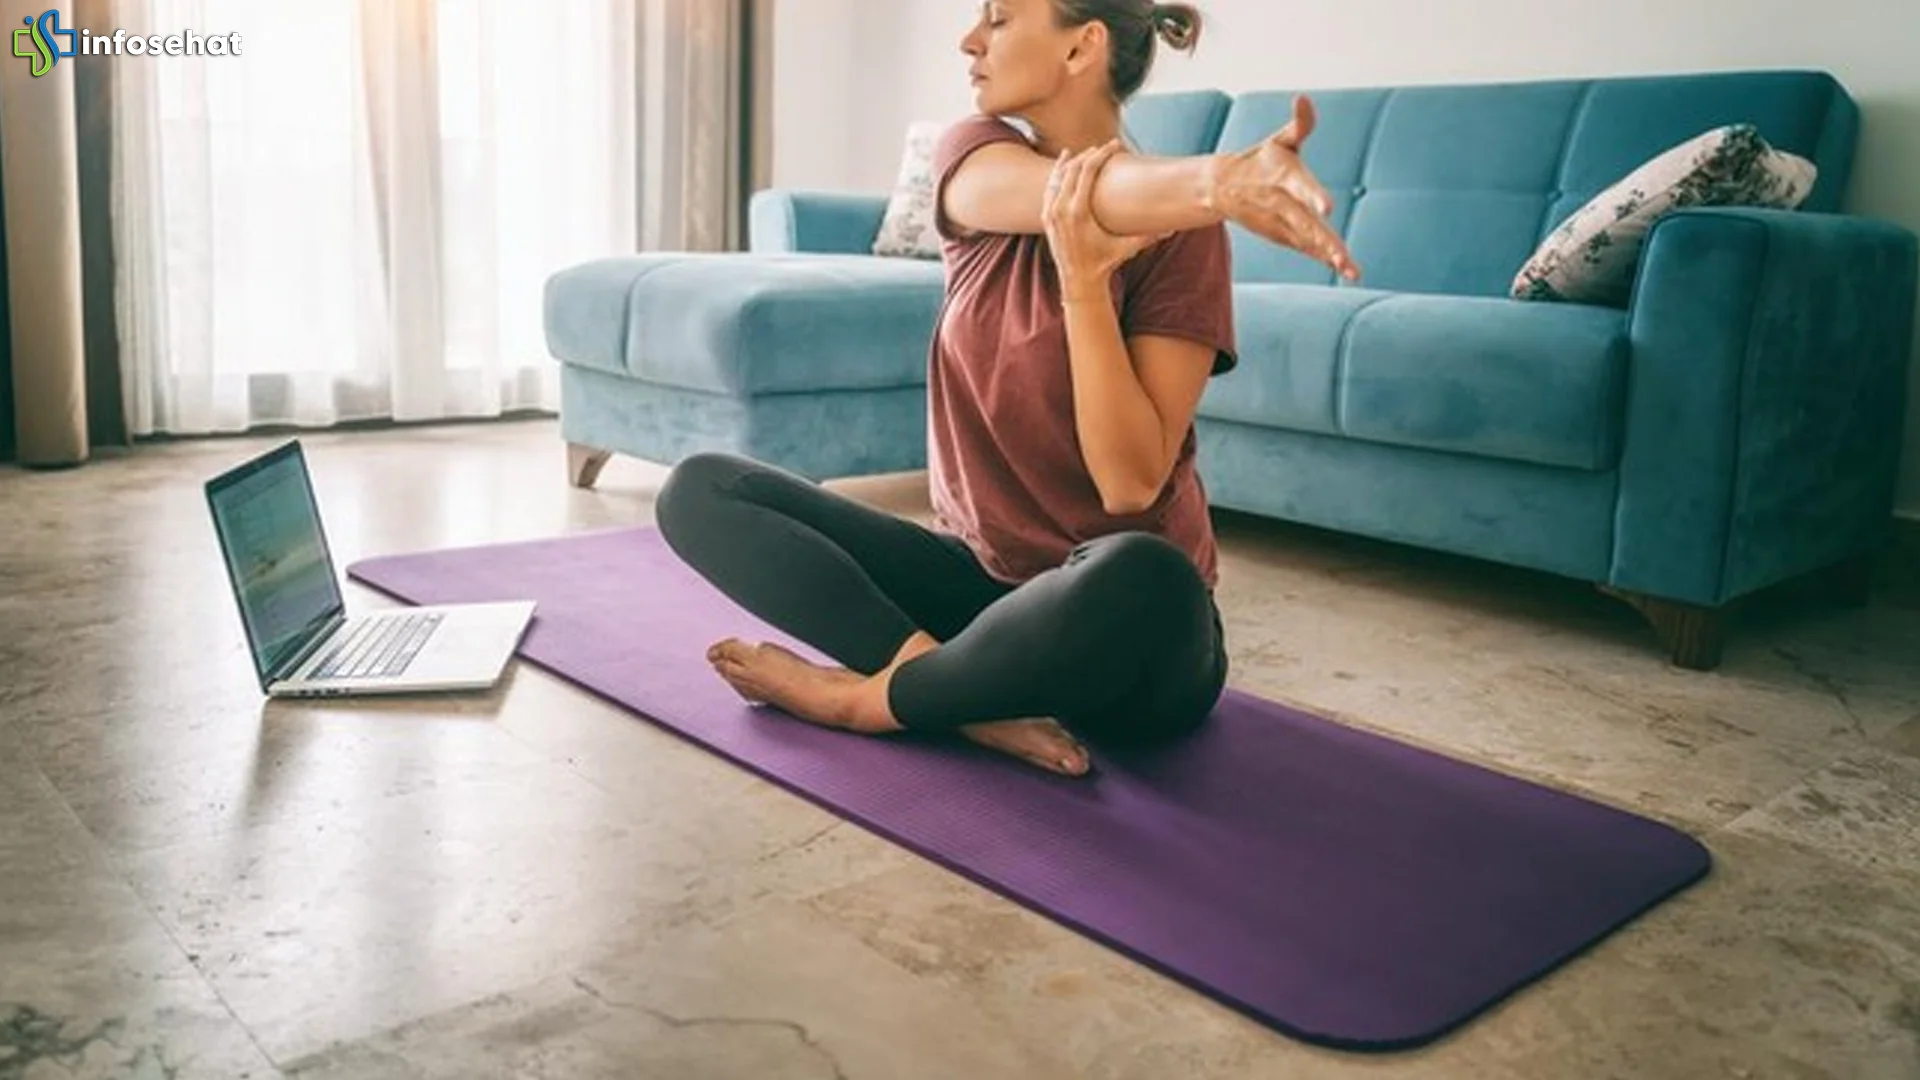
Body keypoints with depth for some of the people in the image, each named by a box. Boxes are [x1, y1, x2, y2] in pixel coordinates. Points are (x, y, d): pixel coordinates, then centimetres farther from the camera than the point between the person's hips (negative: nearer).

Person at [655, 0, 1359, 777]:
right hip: (980, 576, 5)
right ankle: (979, 698, -22)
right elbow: (1091, 197, -26)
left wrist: (1083, 276, -30)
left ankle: (866, 697, -15)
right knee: (700, 489, -7)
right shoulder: (974, 158, 0)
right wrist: (1224, 178, -47)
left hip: (1122, 620, -4)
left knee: (1142, 578, -41)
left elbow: (1133, 482, -21)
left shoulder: (1176, 231, -11)